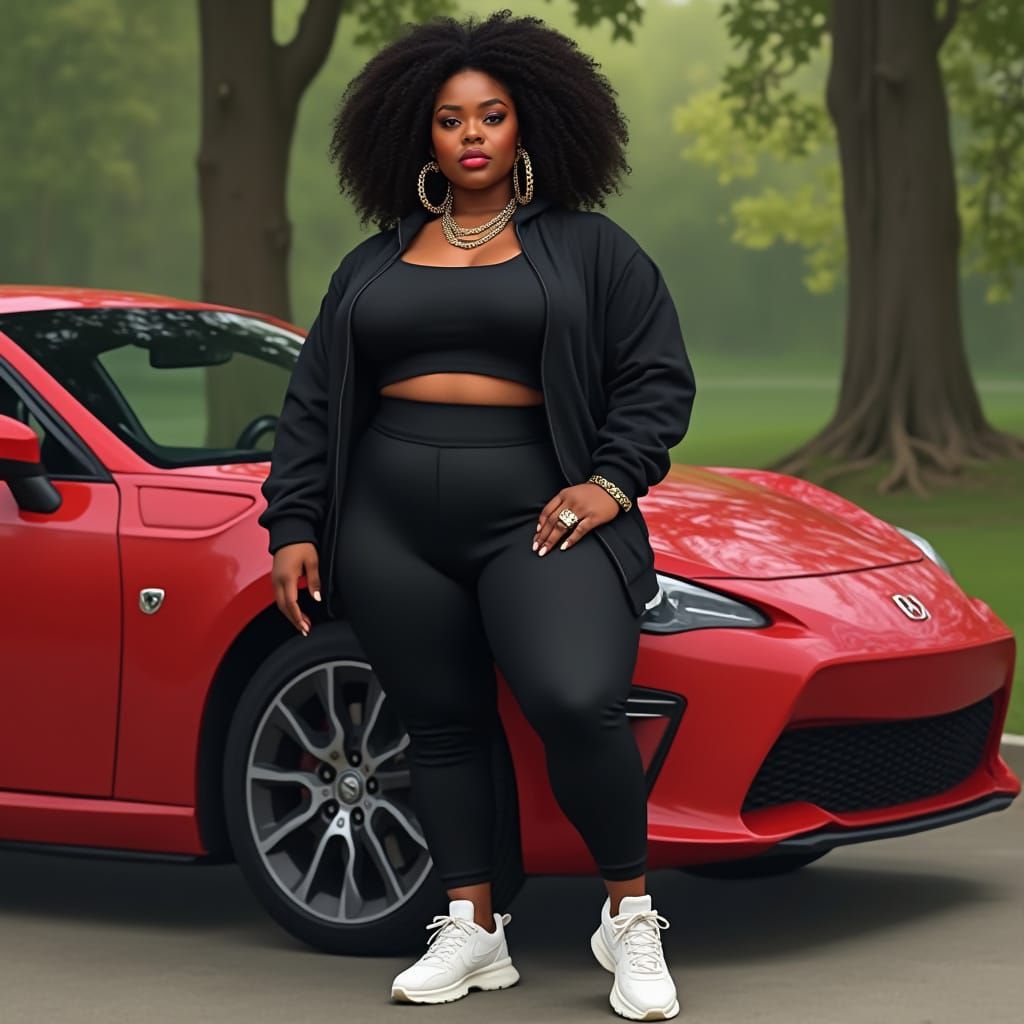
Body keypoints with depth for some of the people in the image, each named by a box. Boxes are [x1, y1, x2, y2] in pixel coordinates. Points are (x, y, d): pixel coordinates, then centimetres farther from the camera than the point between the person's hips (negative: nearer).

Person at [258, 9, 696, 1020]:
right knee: (441, 726, 3)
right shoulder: (373, 266, 18)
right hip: (391, 528, 4)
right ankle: (471, 928, 14)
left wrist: (612, 482, -8)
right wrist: (294, 525, 10)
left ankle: (630, 915, -6)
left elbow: (657, 380, 6)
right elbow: (312, 404, 19)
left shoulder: (588, 250, 10)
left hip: (536, 515, -4)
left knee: (577, 703, -22)